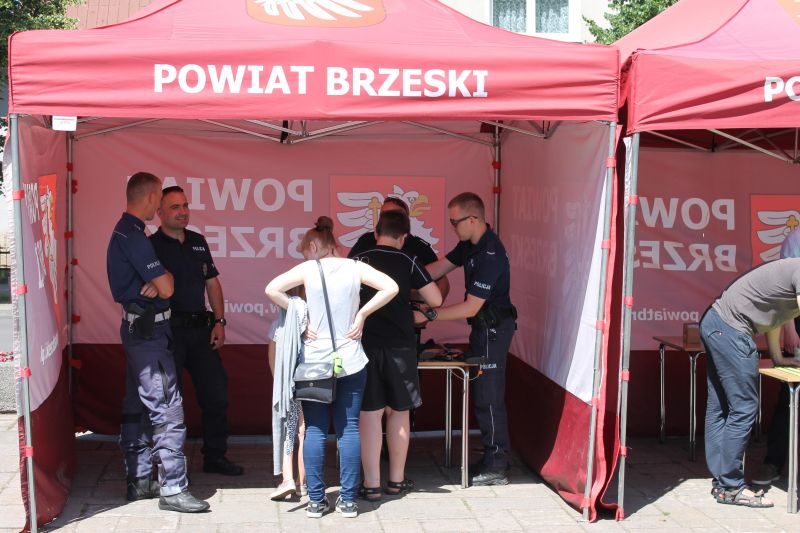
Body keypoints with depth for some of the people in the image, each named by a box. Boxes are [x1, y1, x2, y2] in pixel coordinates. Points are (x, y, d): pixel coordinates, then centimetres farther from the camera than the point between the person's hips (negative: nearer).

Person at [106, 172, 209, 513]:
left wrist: (155, 282, -10)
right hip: (148, 329, -11)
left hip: (137, 328, 11)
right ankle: (172, 488, -7)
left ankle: (138, 481, 20)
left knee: (137, 407, 13)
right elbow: (167, 288, -19)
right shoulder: (134, 236, -17)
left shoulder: (124, 232, 14)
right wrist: (163, 277, 2)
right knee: (166, 409, -9)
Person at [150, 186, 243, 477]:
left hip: (201, 329, 6)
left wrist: (219, 321, 7)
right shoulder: (151, 245, -5)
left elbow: (212, 282, 15)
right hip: (169, 330, -6)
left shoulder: (198, 242, 13)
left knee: (216, 392, 9)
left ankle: (215, 456, 21)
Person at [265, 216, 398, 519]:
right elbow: (390, 288, -6)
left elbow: (272, 289, -13)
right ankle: (348, 500, 6)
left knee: (315, 431, 5)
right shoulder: (354, 267, 0)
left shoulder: (308, 269, -4)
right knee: (349, 429, 5)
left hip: (314, 362, -1)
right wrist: (362, 313, -1)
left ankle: (316, 500, 6)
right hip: (351, 361, 1)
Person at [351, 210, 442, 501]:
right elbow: (436, 300, -1)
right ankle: (397, 480, 22)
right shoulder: (409, 263, -1)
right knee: (399, 412, 14)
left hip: (365, 345, 0)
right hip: (400, 346, 0)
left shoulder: (356, 261, 0)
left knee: (370, 414, 3)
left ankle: (371, 485, 3)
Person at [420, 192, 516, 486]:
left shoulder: (491, 255, -26)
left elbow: (470, 307, -26)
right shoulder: (470, 244, 5)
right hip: (484, 326, 10)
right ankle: (494, 458, 24)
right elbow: (437, 268, 8)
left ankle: (496, 469, 4)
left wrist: (429, 315, -24)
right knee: (485, 395, 15)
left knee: (489, 398, -4)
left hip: (493, 328, -10)